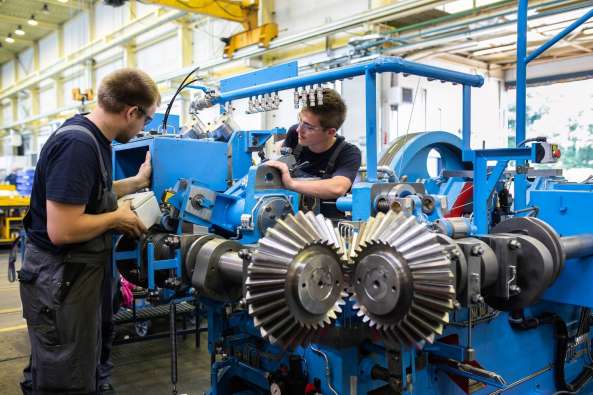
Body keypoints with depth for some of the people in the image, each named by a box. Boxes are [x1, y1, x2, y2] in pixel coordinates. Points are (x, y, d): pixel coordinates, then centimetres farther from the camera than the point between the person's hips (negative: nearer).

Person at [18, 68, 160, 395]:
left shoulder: (90, 136, 6)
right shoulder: (78, 145, -25)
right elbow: (62, 230, -30)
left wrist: (137, 182, 15)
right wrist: (116, 218, -15)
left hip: (76, 273, 10)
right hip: (60, 279, -10)